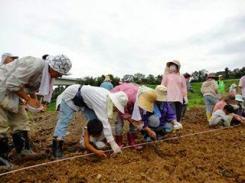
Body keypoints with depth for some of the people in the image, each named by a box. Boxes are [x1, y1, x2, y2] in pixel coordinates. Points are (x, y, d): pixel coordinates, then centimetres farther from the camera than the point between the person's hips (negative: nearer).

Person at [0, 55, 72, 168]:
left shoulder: (46, 73, -1)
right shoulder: (35, 65, -30)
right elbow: (12, 84, -28)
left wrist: (34, 101, -2)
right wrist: (28, 99, -20)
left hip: (12, 93, 9)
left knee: (21, 122, 10)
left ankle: (24, 151, 21)